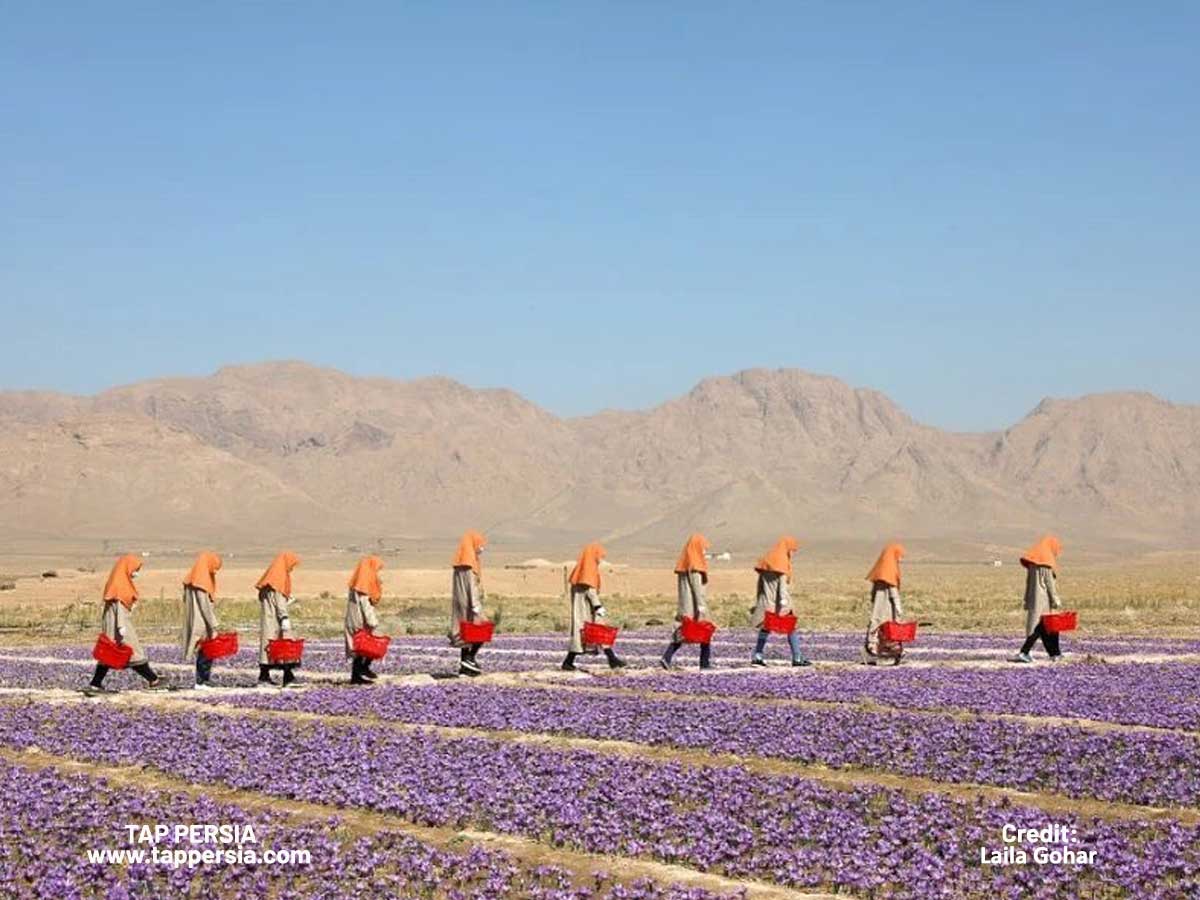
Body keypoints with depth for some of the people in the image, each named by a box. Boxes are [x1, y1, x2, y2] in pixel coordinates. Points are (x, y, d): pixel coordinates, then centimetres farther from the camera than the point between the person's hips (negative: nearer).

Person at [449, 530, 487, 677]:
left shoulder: (460, 563, 13)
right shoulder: (470, 563, -14)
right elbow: (472, 584, -19)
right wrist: (476, 604, -22)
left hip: (461, 605, 9)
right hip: (469, 603, -9)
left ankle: (464, 667, 9)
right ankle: (469, 658, -9)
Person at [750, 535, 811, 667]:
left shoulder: (767, 559, 16)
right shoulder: (782, 559, -7)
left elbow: (761, 581, 18)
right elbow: (782, 580, -17)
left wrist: (758, 601, 21)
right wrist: (783, 599, -23)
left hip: (765, 601, 7)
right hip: (778, 602, -7)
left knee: (765, 627, 12)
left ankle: (757, 656, 5)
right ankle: (797, 658, -5)